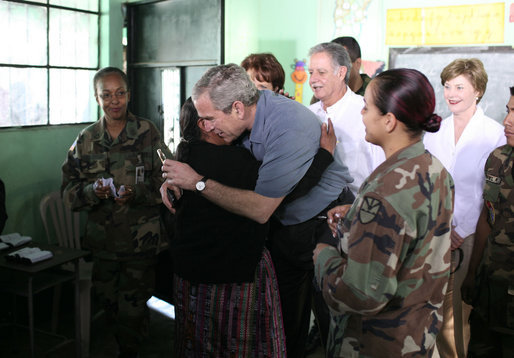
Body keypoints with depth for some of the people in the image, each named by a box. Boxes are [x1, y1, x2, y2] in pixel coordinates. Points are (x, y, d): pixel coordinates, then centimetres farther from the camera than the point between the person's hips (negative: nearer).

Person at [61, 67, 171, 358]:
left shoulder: (148, 133, -5)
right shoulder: (86, 139, 3)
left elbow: (167, 183, -7)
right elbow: (69, 191, 2)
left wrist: (137, 194, -24)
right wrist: (92, 191, -18)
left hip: (141, 242, -3)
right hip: (102, 241, 3)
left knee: (132, 311, 6)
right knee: (109, 305, 17)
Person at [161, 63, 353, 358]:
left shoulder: (290, 128, -32)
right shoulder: (248, 115, -8)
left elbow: (260, 209, -29)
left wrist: (198, 183, -23)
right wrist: (178, 180, -10)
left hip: (324, 225, -7)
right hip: (285, 225, 7)